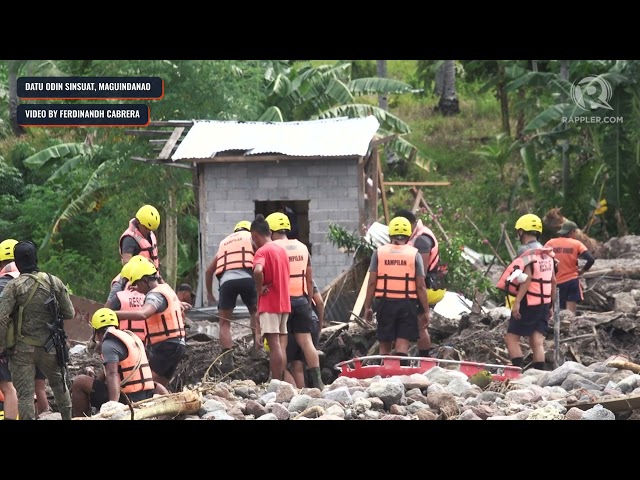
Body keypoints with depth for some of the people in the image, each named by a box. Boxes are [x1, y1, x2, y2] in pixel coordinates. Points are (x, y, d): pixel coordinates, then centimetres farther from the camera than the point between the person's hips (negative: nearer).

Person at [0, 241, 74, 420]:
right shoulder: (54, 282, -2)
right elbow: (69, 313, 3)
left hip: (22, 349, -3)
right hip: (49, 348, 3)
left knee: (25, 393, -1)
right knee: (59, 384, 24)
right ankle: (67, 417, 30)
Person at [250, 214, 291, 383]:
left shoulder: (262, 251, -11)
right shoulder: (282, 250, 13)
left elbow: (258, 270, -30)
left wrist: (260, 288, -15)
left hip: (269, 304, -7)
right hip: (284, 304, 7)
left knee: (274, 345, -9)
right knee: (281, 346, 9)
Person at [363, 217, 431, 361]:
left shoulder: (379, 252, 4)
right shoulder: (414, 254, 1)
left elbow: (372, 283, 1)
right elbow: (421, 286, -2)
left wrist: (367, 306, 8)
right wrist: (426, 310, 4)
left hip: (385, 302, 1)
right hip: (407, 304, -1)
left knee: (384, 345, 11)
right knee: (402, 343, -2)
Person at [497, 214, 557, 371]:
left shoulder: (526, 252, -11)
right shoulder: (547, 253, 14)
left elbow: (528, 278, -21)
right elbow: (553, 281, 16)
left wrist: (517, 302, -24)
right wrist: (550, 305, 22)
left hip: (528, 303, -8)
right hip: (544, 303, 8)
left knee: (511, 337, -2)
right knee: (537, 342, 7)